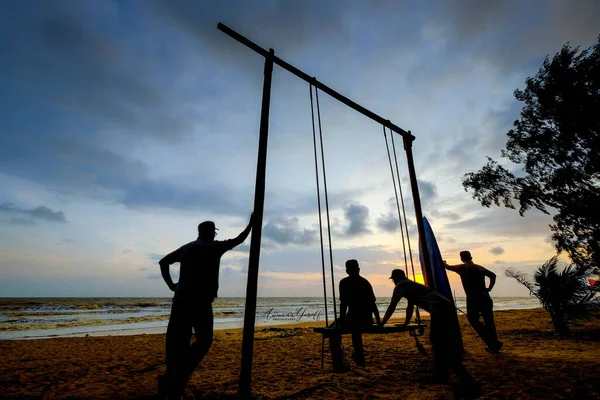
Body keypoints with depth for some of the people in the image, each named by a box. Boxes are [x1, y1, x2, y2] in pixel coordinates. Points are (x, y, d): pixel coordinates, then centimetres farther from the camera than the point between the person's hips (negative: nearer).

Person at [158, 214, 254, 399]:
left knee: (178, 341, 14)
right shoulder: (215, 246, -2)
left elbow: (163, 262, 13)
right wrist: (251, 223, 17)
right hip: (200, 301, -6)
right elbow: (239, 239, 5)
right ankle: (176, 383, 4)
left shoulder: (186, 247, 14)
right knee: (204, 340, 8)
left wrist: (170, 285, 13)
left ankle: (171, 381, 18)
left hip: (180, 300, 6)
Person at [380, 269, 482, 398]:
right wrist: (405, 323, 52)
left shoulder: (400, 286, 4)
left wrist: (381, 324, 15)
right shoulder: (410, 285, 30)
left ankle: (470, 386, -13)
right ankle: (440, 376, 27)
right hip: (446, 306, 10)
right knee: (437, 339, 20)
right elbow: (410, 307, 41)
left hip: (440, 309, -10)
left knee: (444, 345, -10)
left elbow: (391, 307, 5)